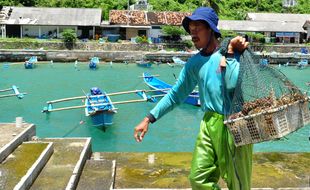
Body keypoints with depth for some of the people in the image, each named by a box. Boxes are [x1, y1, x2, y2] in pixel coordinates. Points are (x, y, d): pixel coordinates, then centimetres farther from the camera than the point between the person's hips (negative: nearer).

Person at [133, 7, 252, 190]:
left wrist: (230, 53, -21)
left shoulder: (234, 53, -9)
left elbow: (233, 83, -28)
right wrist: (149, 118, 8)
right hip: (210, 123, 5)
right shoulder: (194, 63, 7)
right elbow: (176, 94, 12)